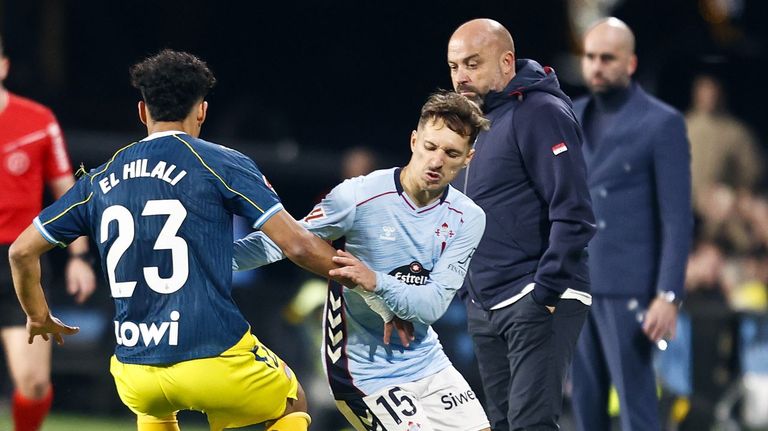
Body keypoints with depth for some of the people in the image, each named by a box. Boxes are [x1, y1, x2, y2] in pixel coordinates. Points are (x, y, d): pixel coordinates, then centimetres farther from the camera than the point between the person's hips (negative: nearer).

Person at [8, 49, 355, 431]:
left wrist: (40, 319, 31)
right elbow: (298, 246, -7)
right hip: (215, 361, -4)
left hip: (135, 378, 4)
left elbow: (22, 251, 15)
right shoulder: (222, 164, -3)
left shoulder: (99, 181, 11)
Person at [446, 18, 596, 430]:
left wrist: (543, 294, -21)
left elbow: (573, 215, -18)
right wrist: (470, 291, 12)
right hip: (485, 308, 9)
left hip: (538, 302, -9)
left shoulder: (540, 114, -11)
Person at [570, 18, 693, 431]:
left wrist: (668, 296, -17)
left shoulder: (662, 123, -7)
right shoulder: (572, 117, 10)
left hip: (628, 287, -6)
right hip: (575, 284, 6)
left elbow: (678, 218, -10)